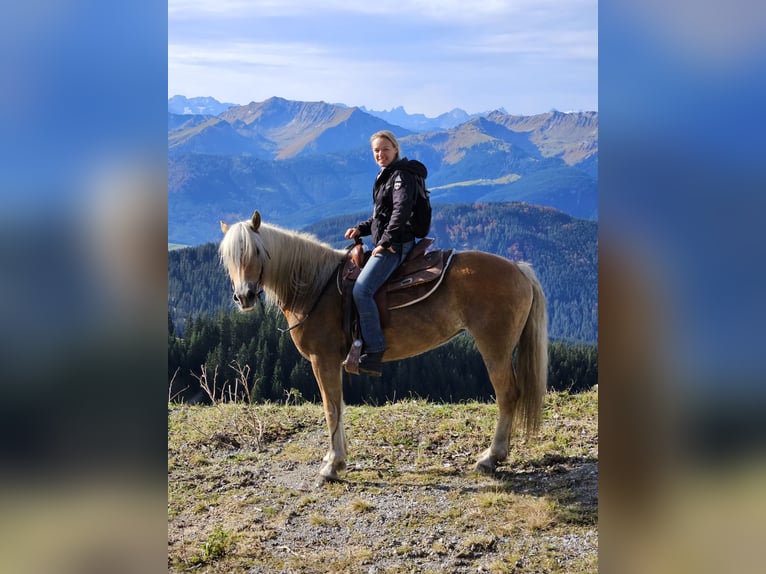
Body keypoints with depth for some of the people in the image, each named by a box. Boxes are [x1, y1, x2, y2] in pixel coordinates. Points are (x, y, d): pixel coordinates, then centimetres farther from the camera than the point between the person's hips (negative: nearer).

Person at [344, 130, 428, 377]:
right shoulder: (386, 176, 21)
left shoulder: (401, 176, -9)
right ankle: (360, 343, 16)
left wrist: (385, 241, -22)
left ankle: (374, 352, -24)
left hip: (395, 245, -11)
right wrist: (361, 229, 12)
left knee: (361, 290, -23)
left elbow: (401, 211, -21)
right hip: (384, 243, 11)